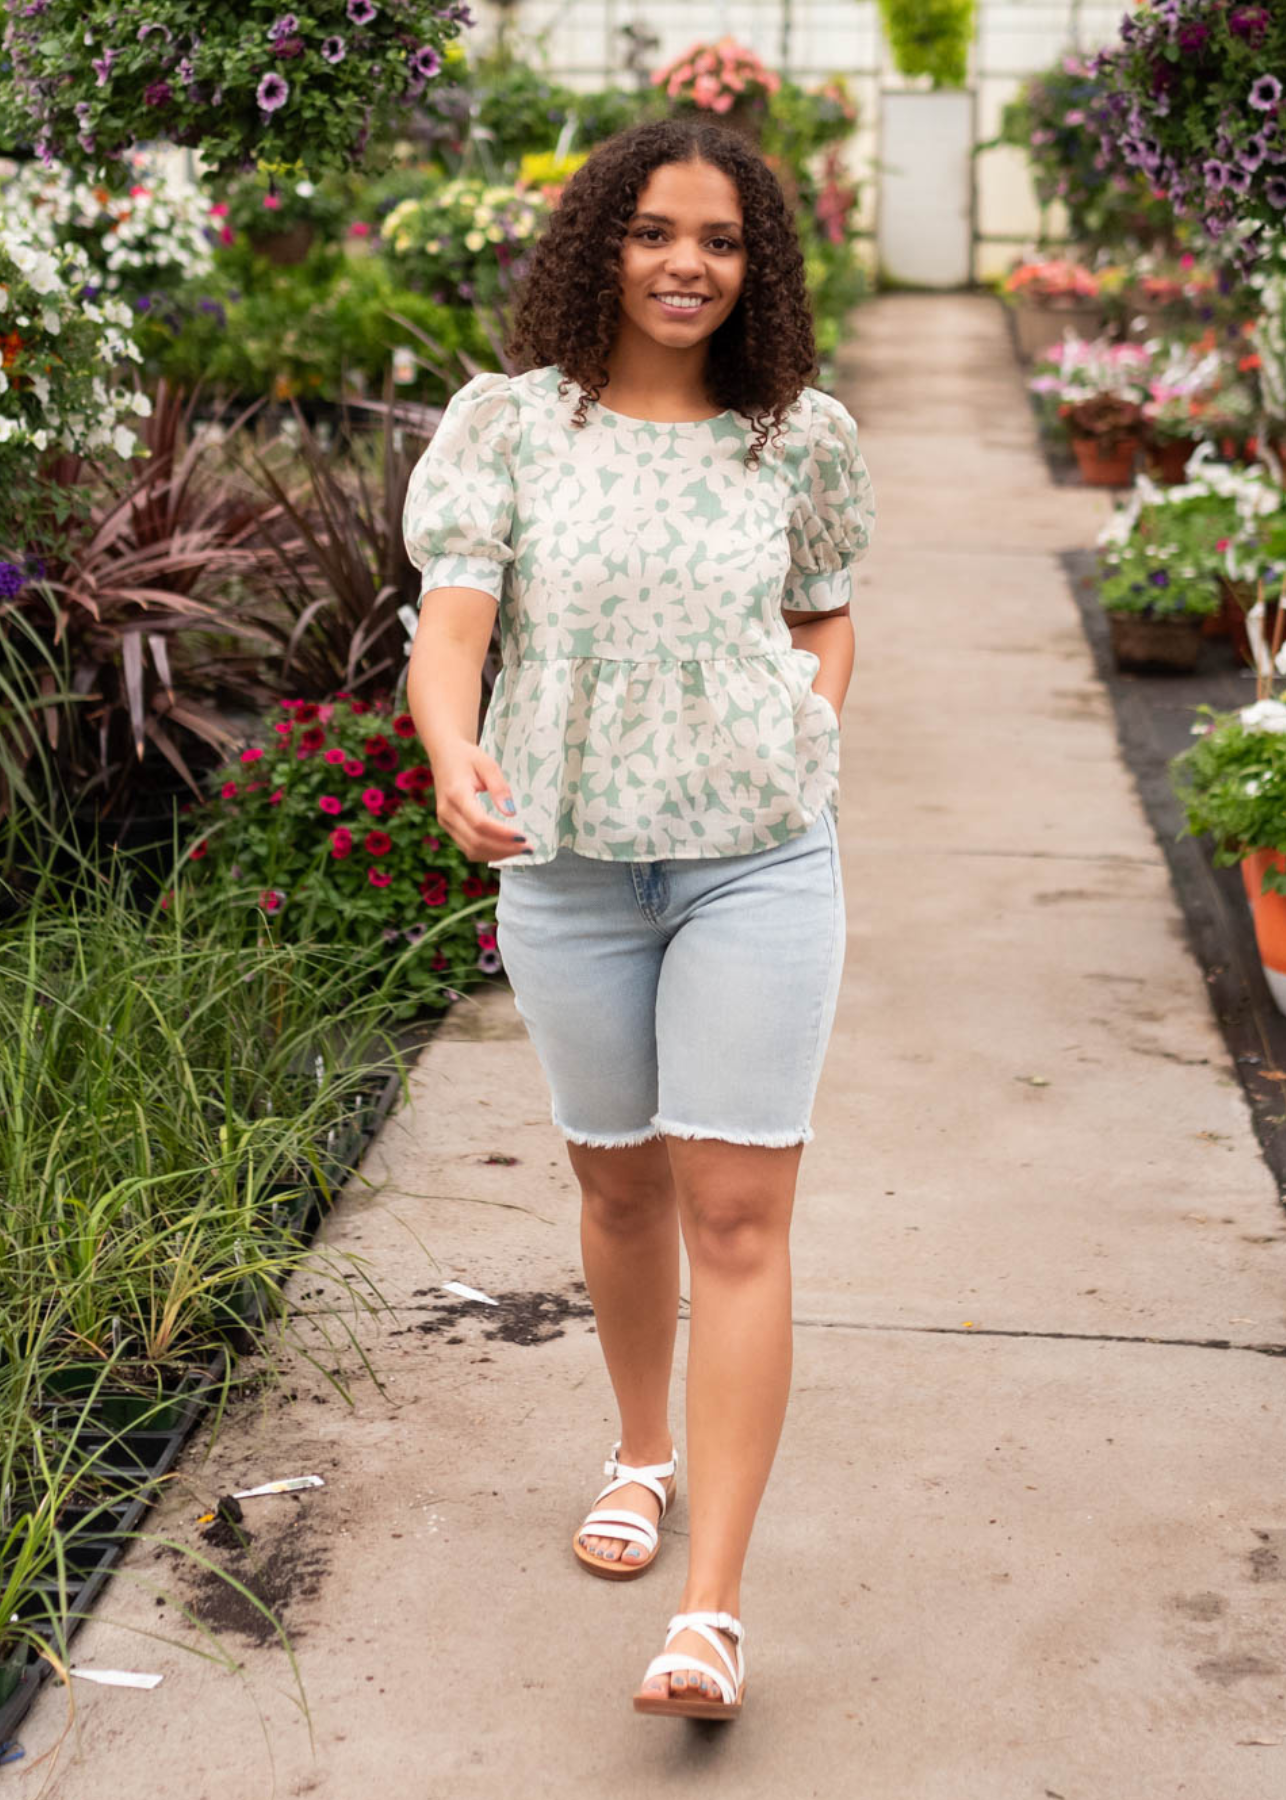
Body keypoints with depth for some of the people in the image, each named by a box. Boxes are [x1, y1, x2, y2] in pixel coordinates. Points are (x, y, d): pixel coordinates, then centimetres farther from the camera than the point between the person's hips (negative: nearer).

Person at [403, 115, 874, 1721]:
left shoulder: (799, 439, 2)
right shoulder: (509, 420, -3)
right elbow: (449, 627, -13)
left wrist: (812, 752, 2)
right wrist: (453, 754, -33)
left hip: (759, 865, 0)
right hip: (568, 865, 1)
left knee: (735, 1213, -6)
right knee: (620, 1185, 16)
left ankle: (712, 1614, -3)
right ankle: (644, 1454, 42)